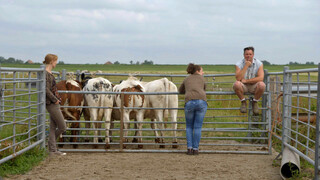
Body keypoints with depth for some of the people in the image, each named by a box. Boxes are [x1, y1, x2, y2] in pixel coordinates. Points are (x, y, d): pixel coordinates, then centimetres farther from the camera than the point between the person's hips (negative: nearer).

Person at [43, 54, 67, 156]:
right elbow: (47, 90, -21)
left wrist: (57, 99, 12)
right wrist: (55, 100, -14)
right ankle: (50, 143, 13)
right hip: (51, 104, -9)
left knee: (53, 127, 10)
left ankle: (53, 150, 13)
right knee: (63, 127, -2)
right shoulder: (46, 73, -16)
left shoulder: (49, 73, 13)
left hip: (54, 103, 10)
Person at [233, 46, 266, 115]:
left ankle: (255, 102, -4)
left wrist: (246, 80, -22)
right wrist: (246, 66, -26)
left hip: (254, 86, 0)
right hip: (243, 86, 0)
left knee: (262, 85, -33)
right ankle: (243, 102, -6)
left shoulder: (259, 64, -8)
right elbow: (238, 78, -23)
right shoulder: (239, 64, -9)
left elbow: (260, 78, -20)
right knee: (236, 84, -34)